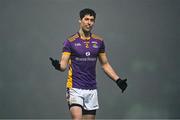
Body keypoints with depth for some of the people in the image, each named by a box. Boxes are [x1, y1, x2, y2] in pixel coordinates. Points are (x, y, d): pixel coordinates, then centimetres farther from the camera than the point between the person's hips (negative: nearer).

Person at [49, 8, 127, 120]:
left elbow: (105, 64, 16)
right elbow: (63, 64, -6)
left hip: (92, 89, 4)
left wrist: (118, 80, 7)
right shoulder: (70, 41, -3)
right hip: (75, 88, -4)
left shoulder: (99, 41, 8)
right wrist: (58, 65, -29)